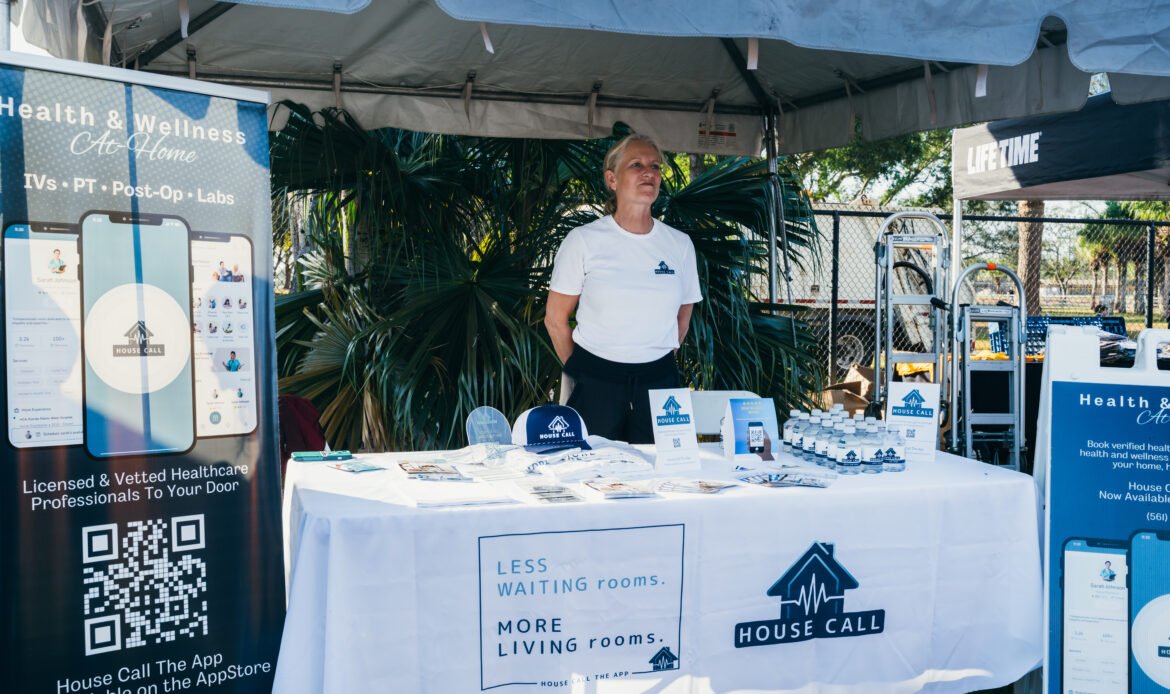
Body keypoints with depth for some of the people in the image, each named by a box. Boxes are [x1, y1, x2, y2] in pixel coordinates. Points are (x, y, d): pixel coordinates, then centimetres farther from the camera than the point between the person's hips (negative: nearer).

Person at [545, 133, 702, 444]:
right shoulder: (584, 240, -5)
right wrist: (580, 372, 8)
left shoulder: (680, 244, 4)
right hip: (596, 382, -2)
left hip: (658, 381, 3)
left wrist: (657, 366, 14)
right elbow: (555, 319, 2)